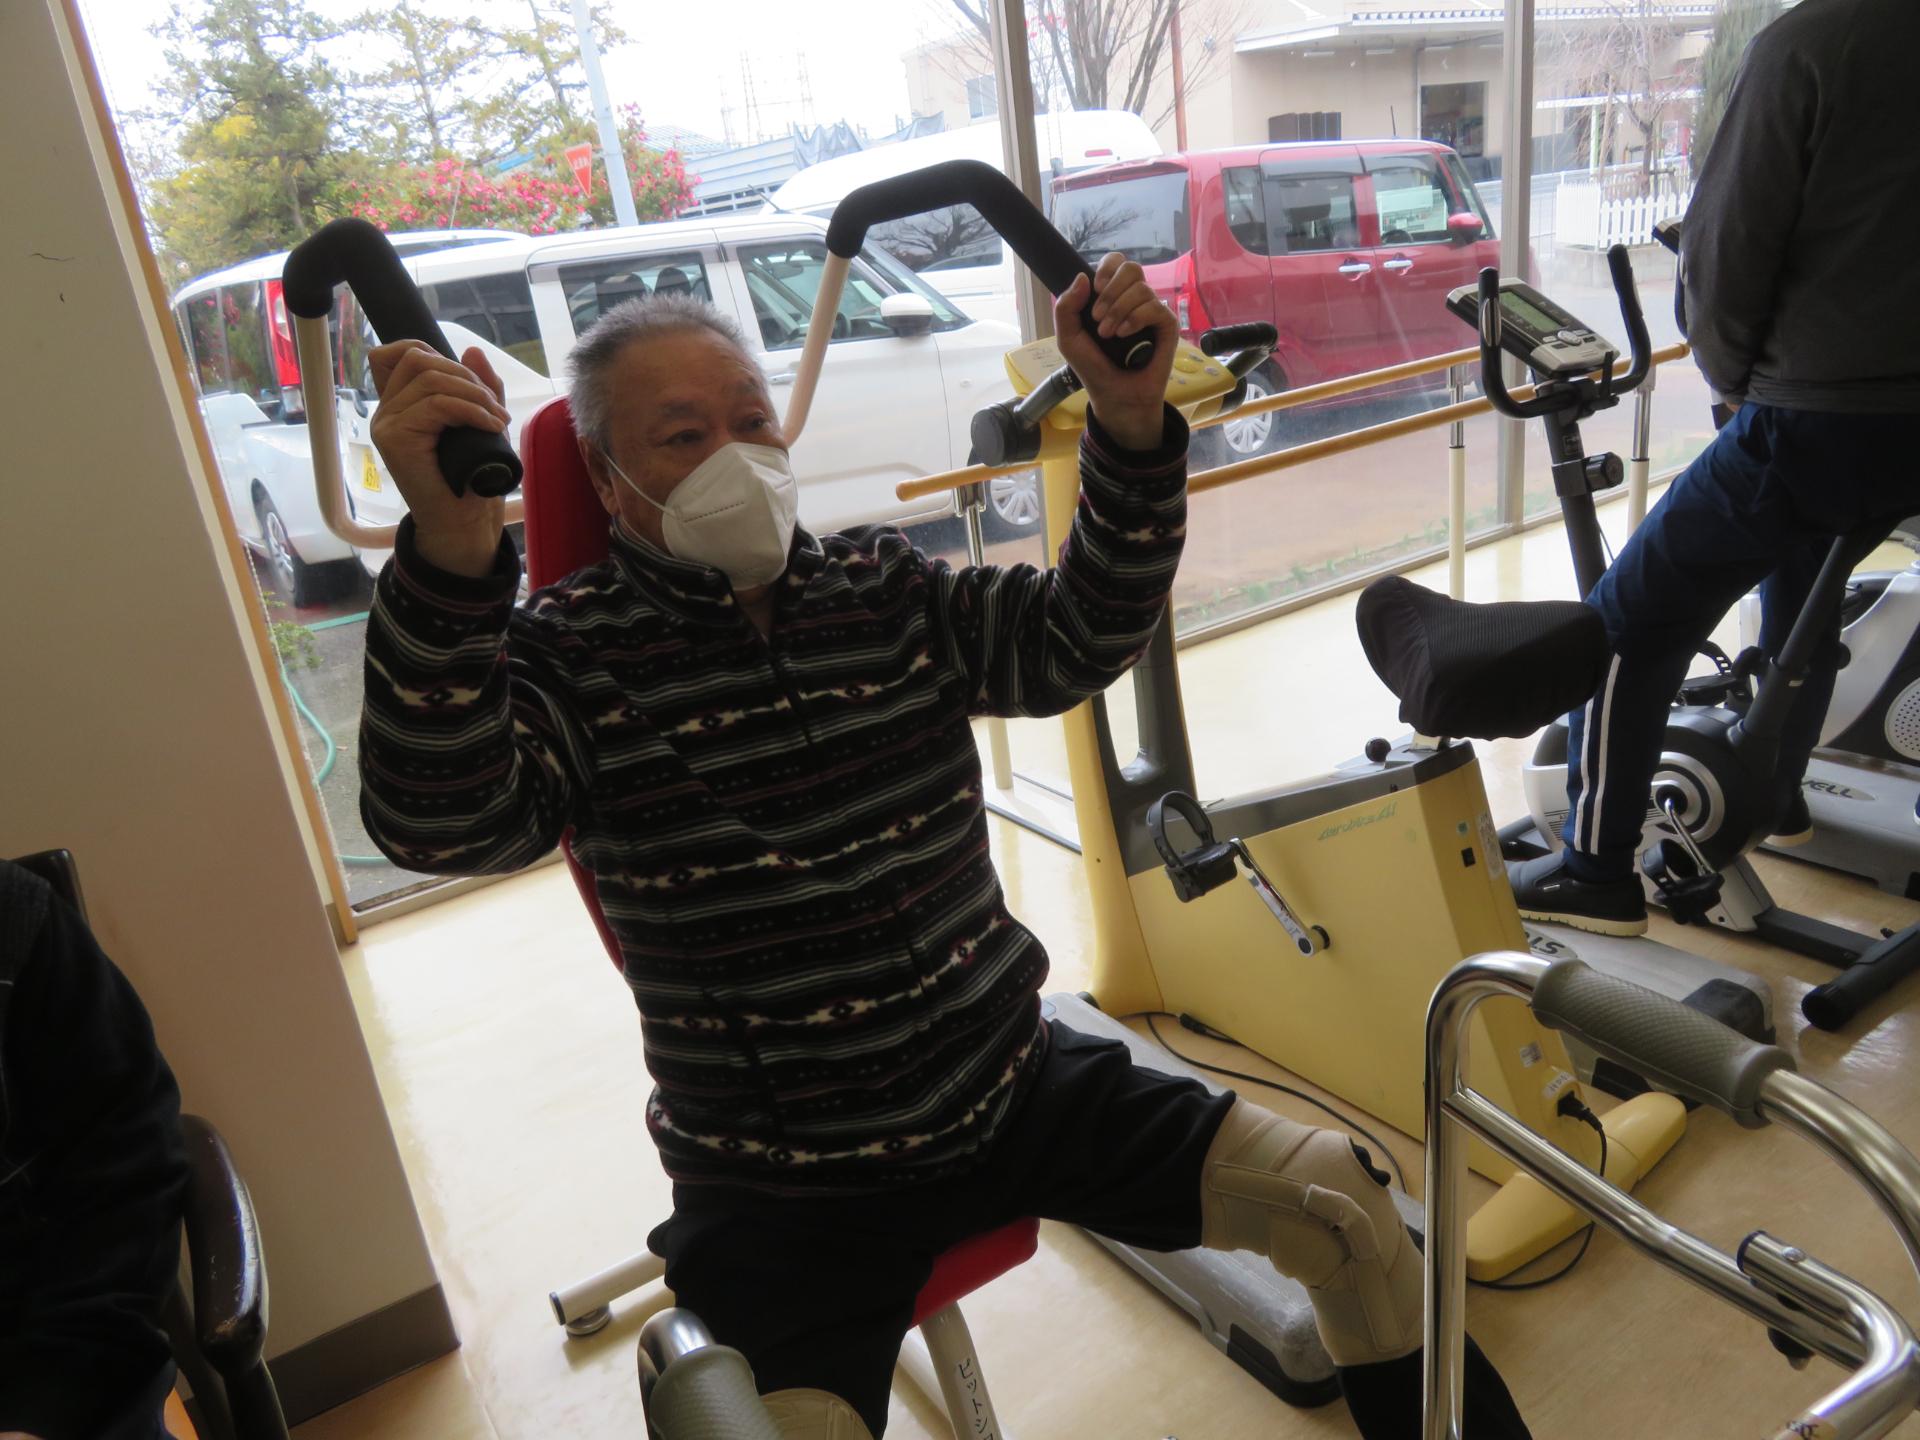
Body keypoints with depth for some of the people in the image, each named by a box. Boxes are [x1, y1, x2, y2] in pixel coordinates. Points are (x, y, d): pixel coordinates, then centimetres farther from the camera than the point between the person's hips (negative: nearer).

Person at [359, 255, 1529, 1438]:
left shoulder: (887, 591, 4)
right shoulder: (572, 654, -9)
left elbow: (1079, 640, -5)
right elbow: (443, 822, -26)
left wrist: (1131, 421, -20)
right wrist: (454, 548, -44)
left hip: (1013, 1087, 4)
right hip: (783, 1193, -3)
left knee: (1338, 1197, -2)